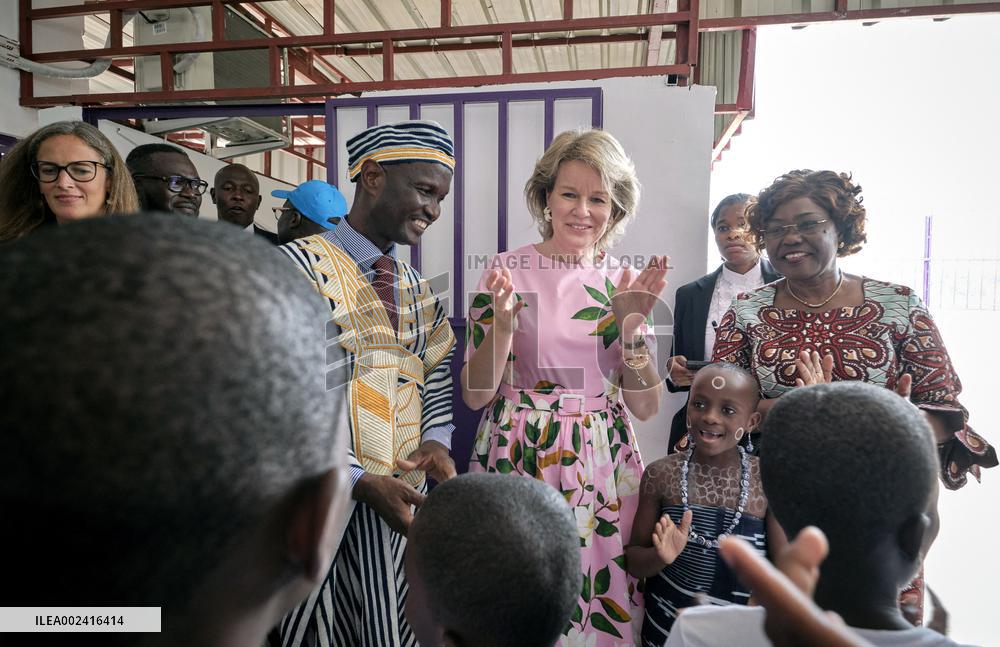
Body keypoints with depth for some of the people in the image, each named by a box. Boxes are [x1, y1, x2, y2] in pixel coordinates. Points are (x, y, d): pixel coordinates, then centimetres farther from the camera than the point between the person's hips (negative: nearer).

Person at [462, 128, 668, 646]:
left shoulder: (625, 281, 3)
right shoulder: (509, 270, -5)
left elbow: (645, 407, 0)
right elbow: (475, 395, -6)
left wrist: (632, 323, -13)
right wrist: (504, 321, -21)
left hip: (602, 462, 3)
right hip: (519, 456, -2)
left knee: (603, 605, 13)